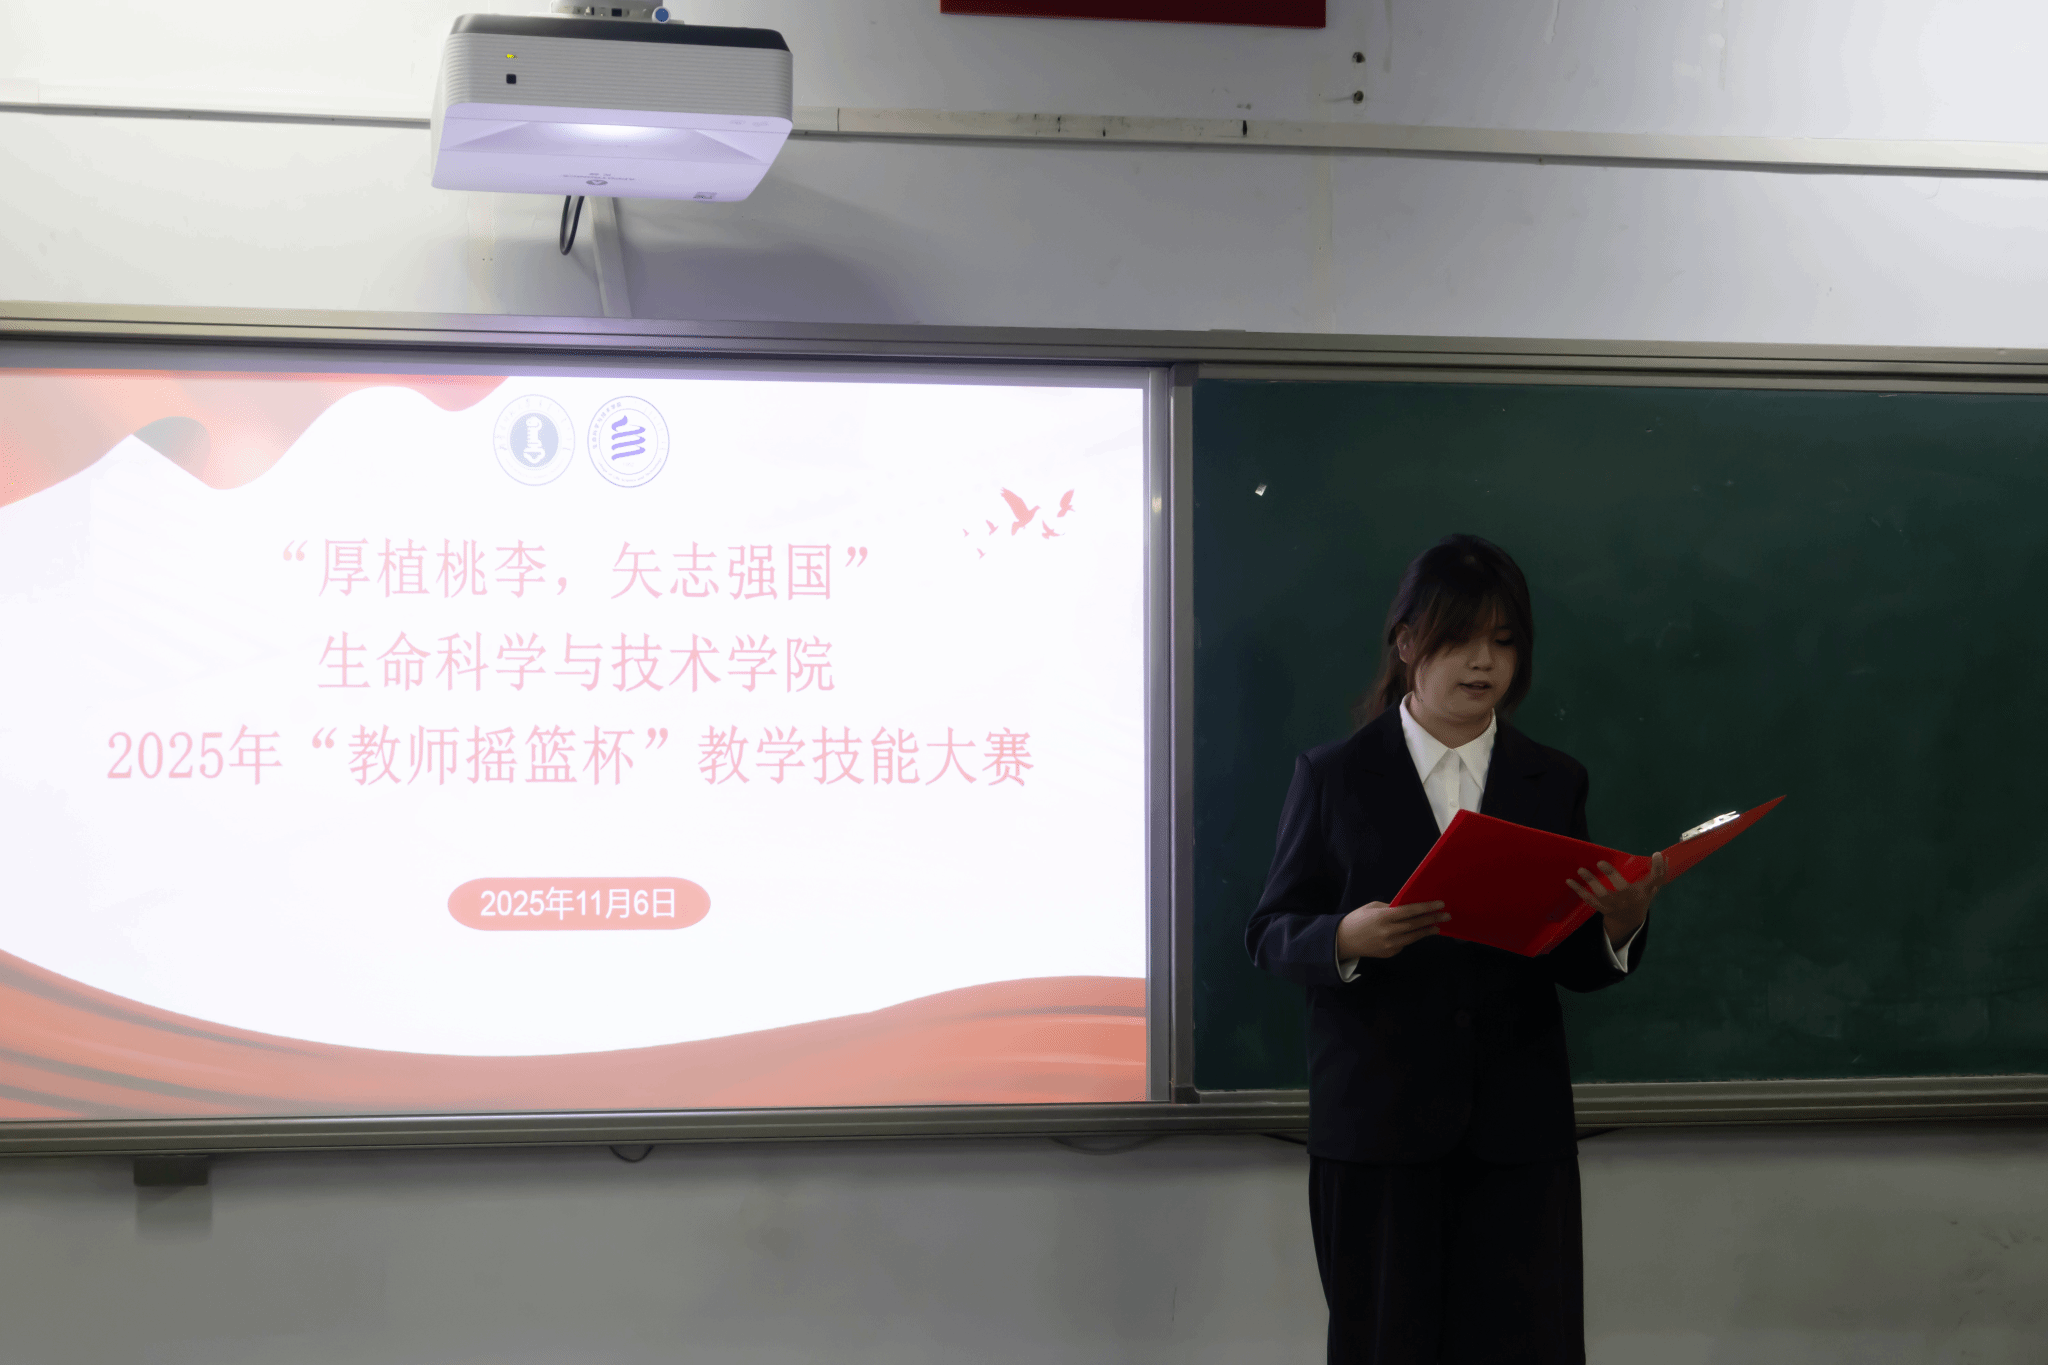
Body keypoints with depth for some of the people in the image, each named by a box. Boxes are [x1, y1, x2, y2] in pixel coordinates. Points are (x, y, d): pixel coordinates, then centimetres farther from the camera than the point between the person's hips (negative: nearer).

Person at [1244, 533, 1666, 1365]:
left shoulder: (1553, 783, 10)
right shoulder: (1334, 777, 3)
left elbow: (1573, 966, 9)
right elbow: (1270, 936, 2)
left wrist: (1618, 927, -13)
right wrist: (1345, 939, -19)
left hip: (1519, 1130, 2)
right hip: (1376, 1126, -2)